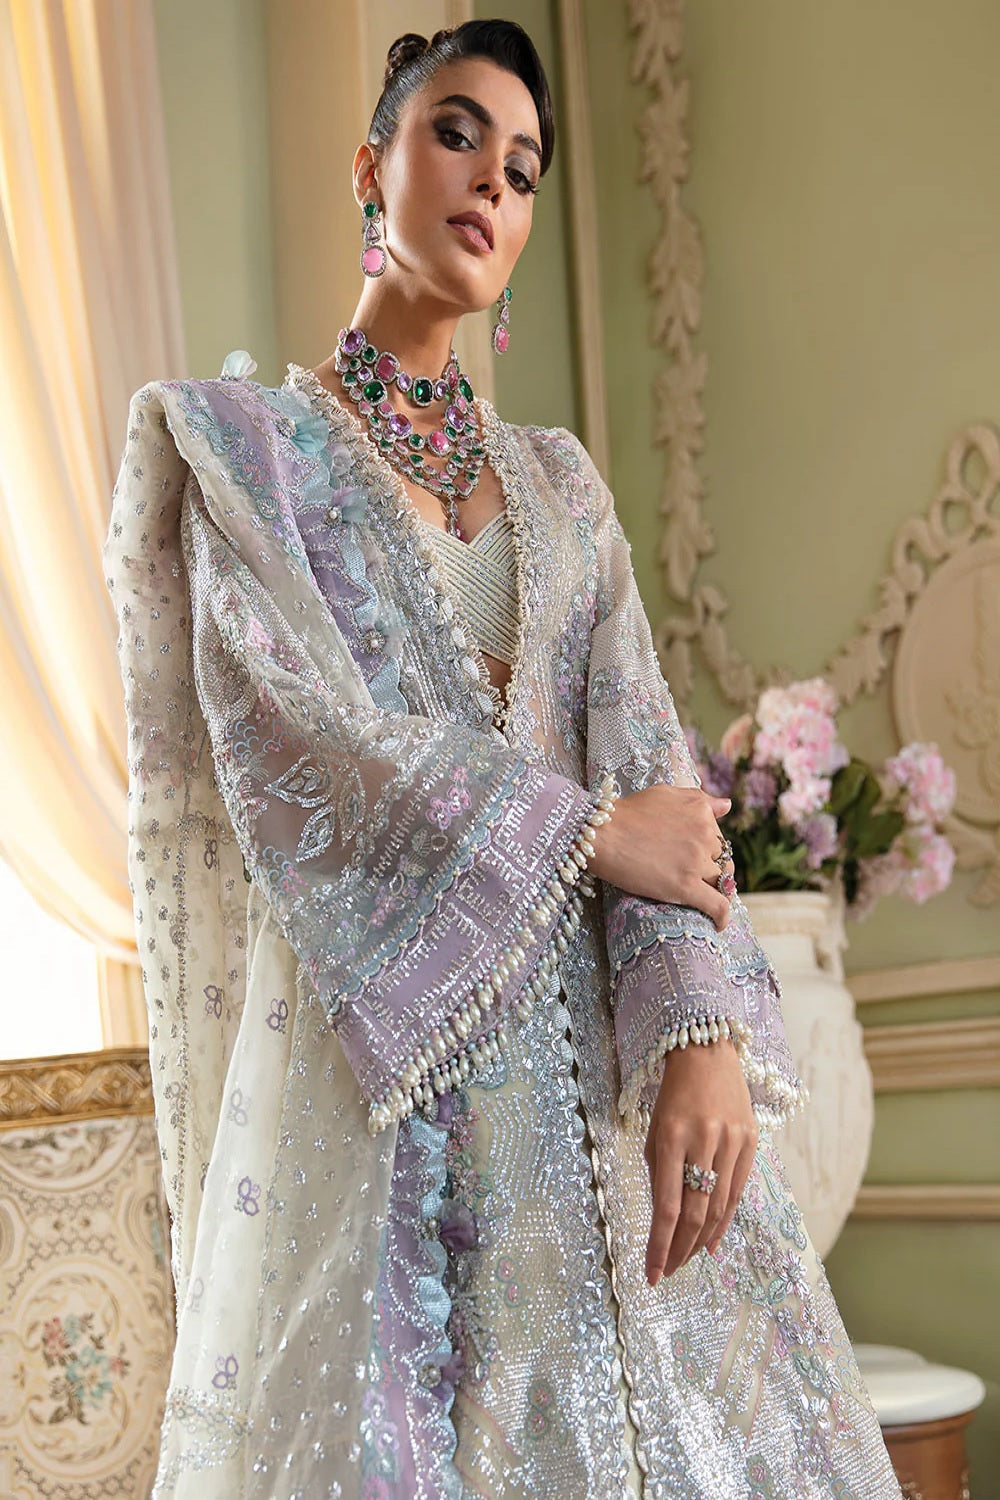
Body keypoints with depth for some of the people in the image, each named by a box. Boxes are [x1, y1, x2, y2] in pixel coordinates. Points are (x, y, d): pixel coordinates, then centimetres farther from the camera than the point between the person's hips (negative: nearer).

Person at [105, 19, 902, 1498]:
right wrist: (585, 832, -8)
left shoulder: (557, 477, 16)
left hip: (595, 1048, 4)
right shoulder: (233, 436, 5)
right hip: (376, 1050, -3)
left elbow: (647, 757, 2)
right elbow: (291, 736, -9)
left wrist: (703, 1030, -13)